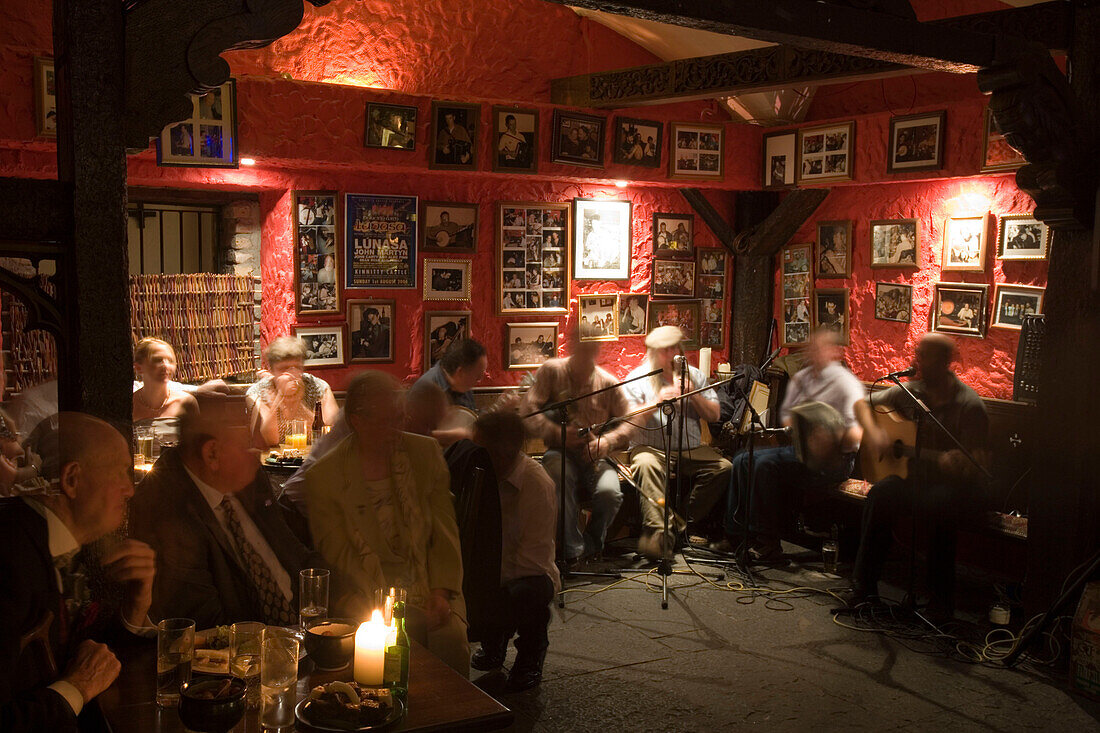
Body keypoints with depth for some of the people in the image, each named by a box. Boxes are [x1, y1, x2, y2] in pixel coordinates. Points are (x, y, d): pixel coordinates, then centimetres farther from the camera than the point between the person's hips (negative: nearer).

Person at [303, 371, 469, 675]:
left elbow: (445, 533, 7)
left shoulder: (426, 452, 7)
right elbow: (338, 553, -3)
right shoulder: (322, 477, 0)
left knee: (451, 638, -25)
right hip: (368, 591, -2)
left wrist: (441, 592, -7)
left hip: (427, 585, 2)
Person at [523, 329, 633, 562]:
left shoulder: (608, 383, 6)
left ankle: (592, 545, 2)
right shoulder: (551, 371, 2)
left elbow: (627, 423, 6)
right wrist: (558, 433, -22)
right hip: (561, 452, -1)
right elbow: (529, 411, -6)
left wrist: (607, 441, -15)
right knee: (560, 474, -38)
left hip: (596, 456, 2)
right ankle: (572, 549, -28)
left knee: (609, 492, -29)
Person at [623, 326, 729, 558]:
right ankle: (657, 531, -44)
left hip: (691, 450, 4)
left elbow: (714, 415, 9)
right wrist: (657, 402, -18)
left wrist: (693, 395, -7)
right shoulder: (637, 378, 5)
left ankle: (683, 523, -14)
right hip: (651, 448, -3)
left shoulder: (694, 375, 15)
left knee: (723, 467, -21)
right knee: (646, 464, -36)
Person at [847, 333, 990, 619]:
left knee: (937, 505, -37)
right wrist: (873, 433, -5)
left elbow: (979, 463, -18)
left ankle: (941, 601, -22)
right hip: (917, 477, 5)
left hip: (960, 485, -5)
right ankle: (864, 584, -16)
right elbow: (863, 403, 14)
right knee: (880, 494, -25)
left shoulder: (968, 405, -14)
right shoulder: (910, 391, 4)